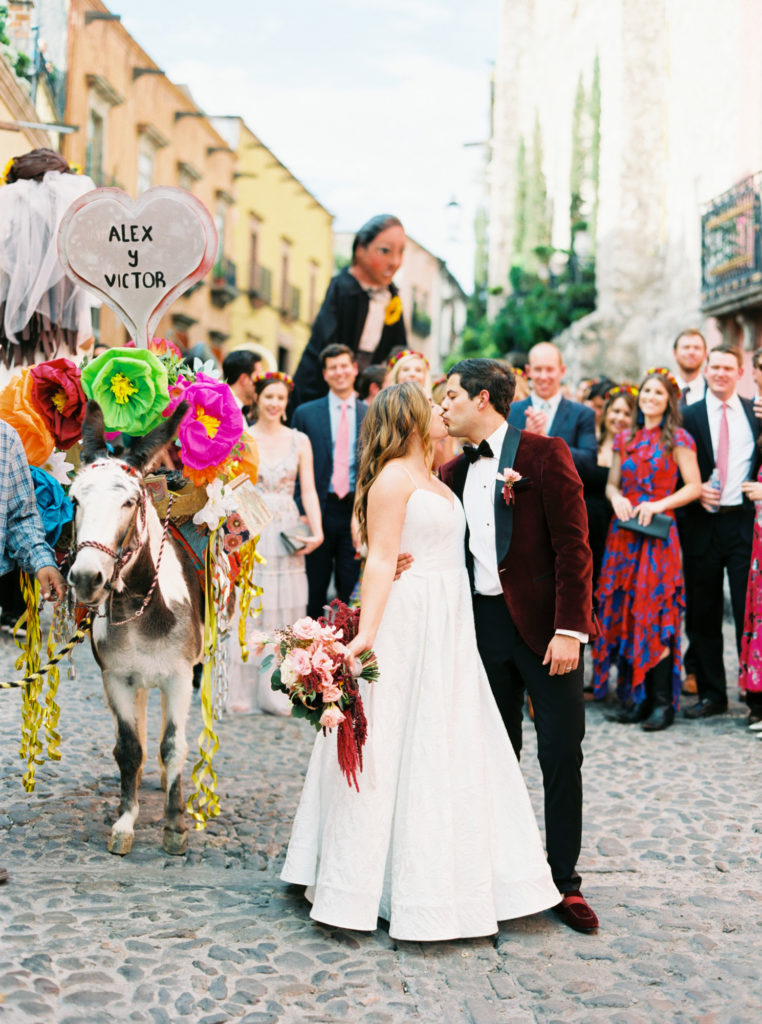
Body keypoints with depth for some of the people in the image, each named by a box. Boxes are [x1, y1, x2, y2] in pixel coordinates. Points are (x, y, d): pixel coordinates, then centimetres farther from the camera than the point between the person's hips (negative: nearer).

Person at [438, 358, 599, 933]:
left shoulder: (545, 455, -7)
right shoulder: (456, 471, 11)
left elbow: (573, 547, -12)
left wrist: (570, 629, -18)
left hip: (544, 625, -5)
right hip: (483, 624, 5)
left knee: (562, 753, -1)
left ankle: (564, 880, 11)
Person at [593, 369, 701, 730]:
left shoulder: (677, 439, 0)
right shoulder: (625, 438, 13)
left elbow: (693, 486, -4)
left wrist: (658, 505, -15)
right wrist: (617, 498, -6)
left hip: (658, 534, -5)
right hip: (624, 534, 5)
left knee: (655, 616, -7)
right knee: (624, 613, 2)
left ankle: (662, 701, 0)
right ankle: (634, 696, 10)